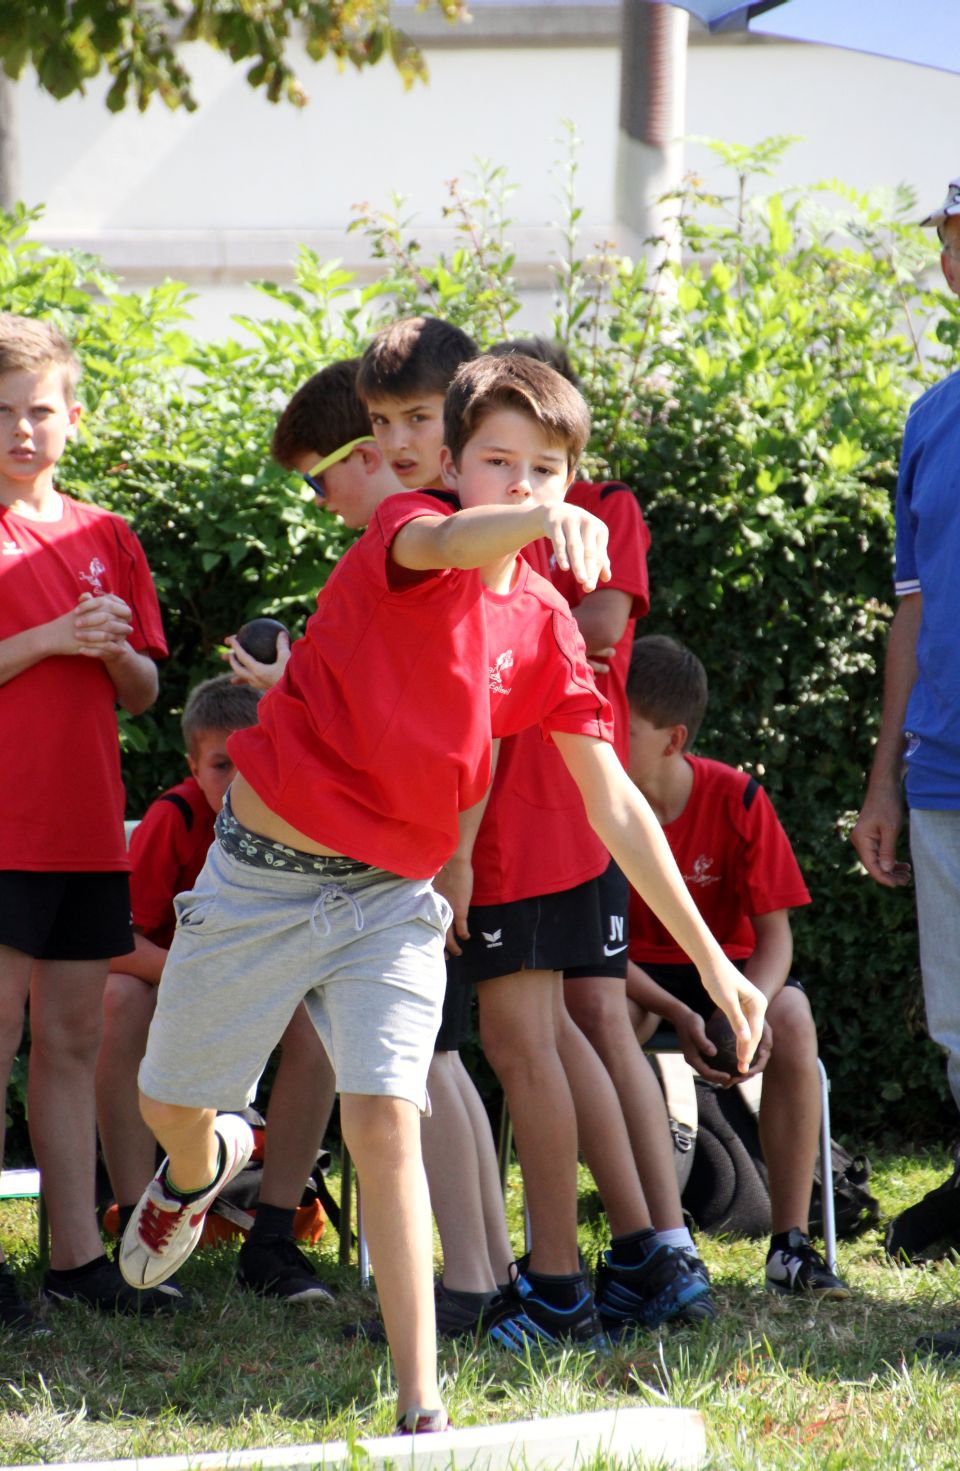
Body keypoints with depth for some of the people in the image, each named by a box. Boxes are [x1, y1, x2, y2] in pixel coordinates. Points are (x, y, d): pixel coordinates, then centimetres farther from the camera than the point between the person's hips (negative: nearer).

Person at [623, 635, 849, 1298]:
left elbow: (774, 933, -14)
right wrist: (676, 1015, -33)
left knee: (792, 1021, -32)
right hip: (635, 971, 0)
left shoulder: (737, 800, -17)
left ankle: (791, 1242, -27)